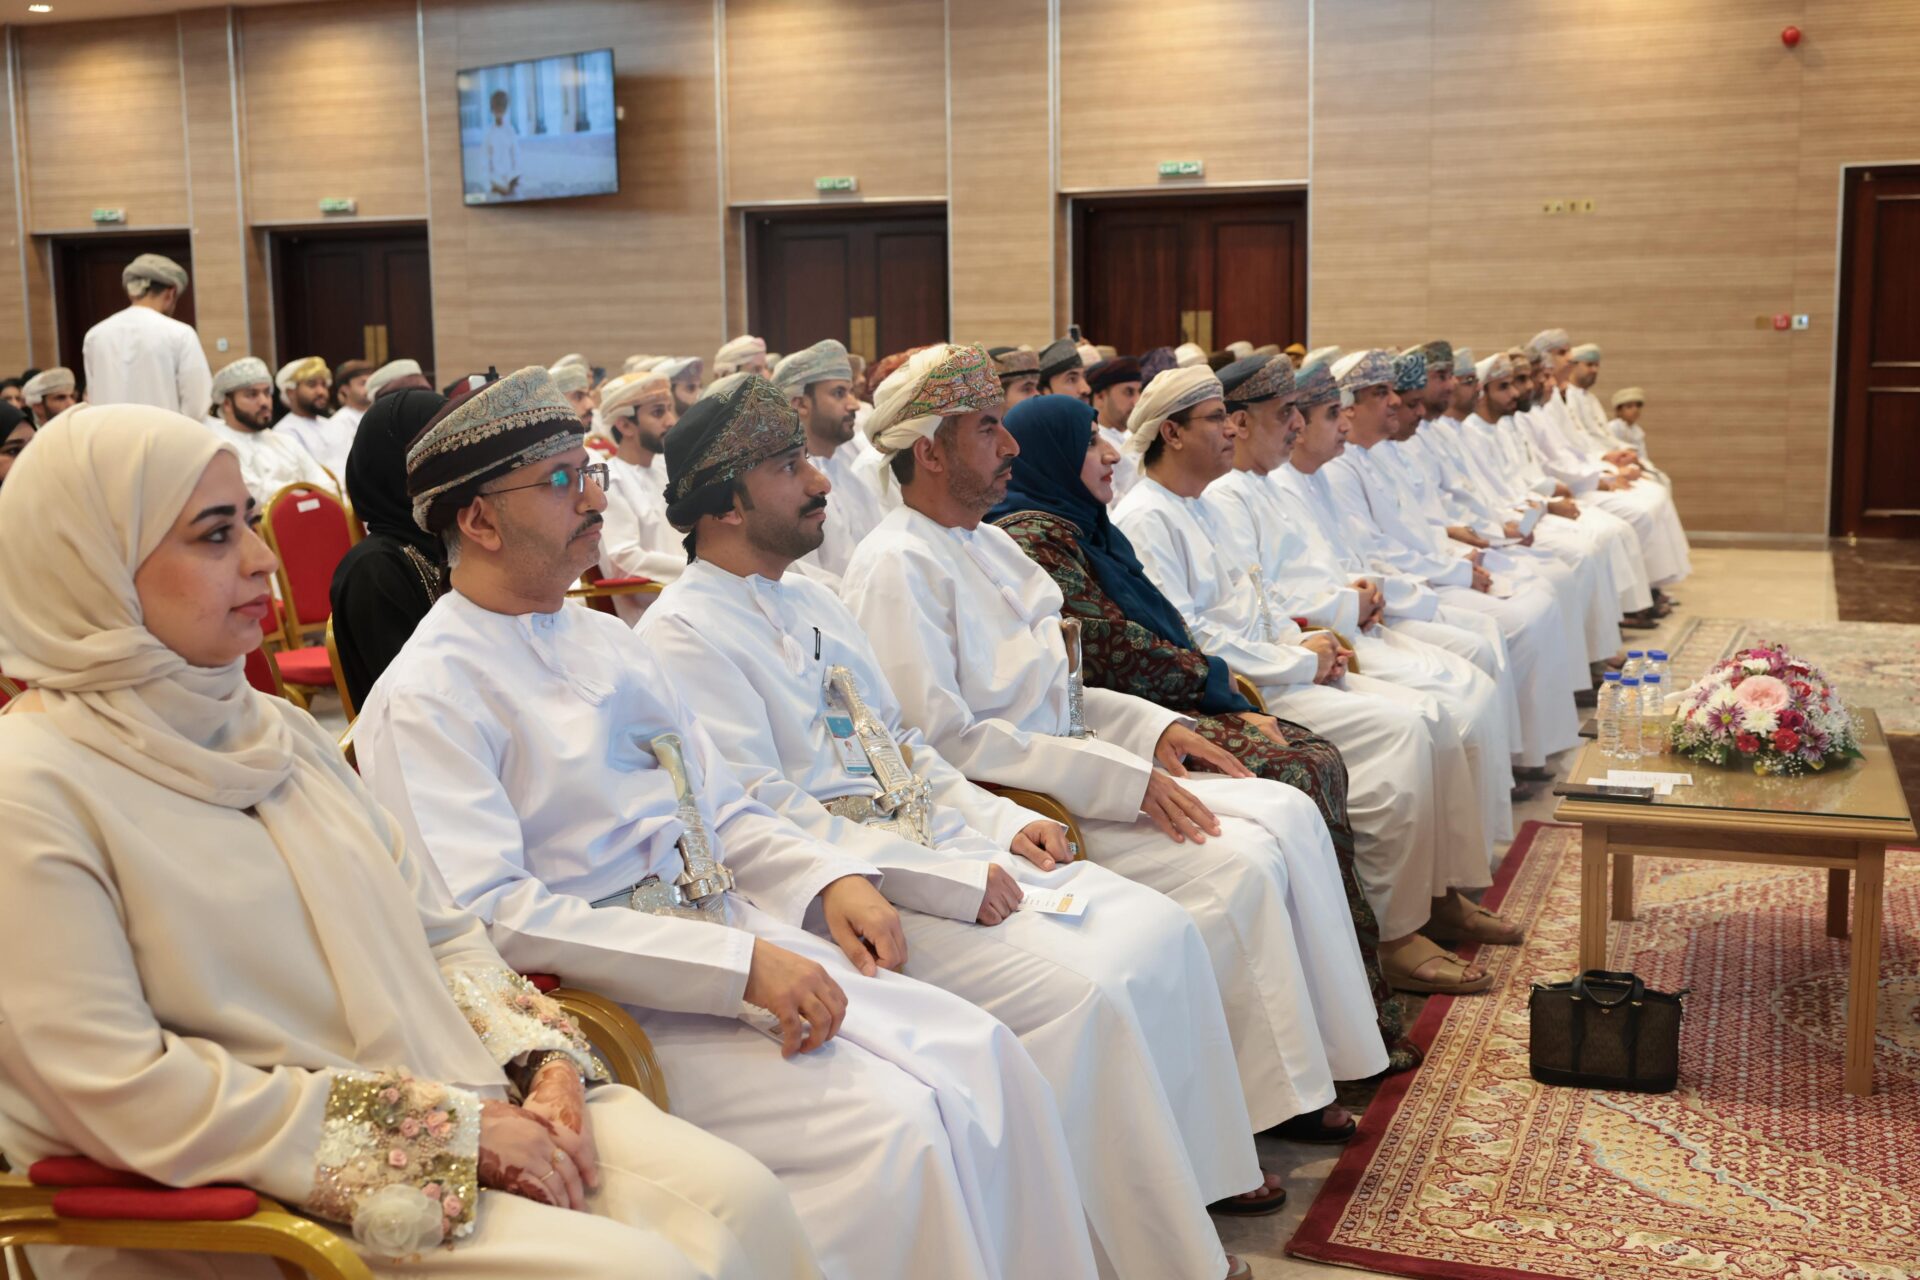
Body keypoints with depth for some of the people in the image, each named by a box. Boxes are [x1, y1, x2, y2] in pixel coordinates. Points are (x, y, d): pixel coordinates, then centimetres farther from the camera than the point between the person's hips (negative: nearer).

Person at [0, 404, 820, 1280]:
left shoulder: (274, 728, 13)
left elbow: (438, 931, 14)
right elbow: (124, 1099, -18)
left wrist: (545, 1060, -6)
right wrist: (448, 1129, -18)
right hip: (254, 1202, -7)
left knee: (735, 1198, -13)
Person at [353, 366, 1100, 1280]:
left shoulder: (605, 640, 17)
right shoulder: (426, 698, -9)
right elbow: (489, 914, -20)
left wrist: (830, 880, 1)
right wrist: (739, 965, -25)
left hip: (744, 940, 8)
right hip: (616, 999, -8)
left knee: (986, 1060, -8)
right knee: (892, 1125, -24)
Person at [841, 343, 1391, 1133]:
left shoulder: (990, 545, 16)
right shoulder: (898, 566, -14)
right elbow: (942, 740, -22)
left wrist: (1154, 730, 5)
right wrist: (1121, 780, -22)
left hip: (1072, 772, 9)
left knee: (1287, 815, -3)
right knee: (1236, 868, -22)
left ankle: (1304, 1071, 3)